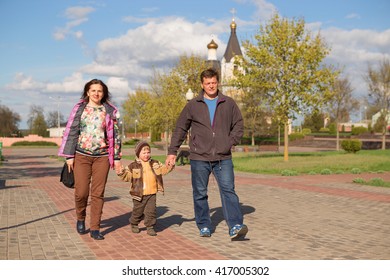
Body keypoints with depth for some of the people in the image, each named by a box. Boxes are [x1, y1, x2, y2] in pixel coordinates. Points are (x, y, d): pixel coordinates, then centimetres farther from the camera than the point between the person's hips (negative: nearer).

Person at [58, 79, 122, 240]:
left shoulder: (109, 111, 6)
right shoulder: (79, 109, 5)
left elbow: (115, 135, 8)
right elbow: (71, 132, 4)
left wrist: (117, 157, 4)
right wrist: (69, 156, -1)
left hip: (102, 156, 1)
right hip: (81, 155, 0)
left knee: (98, 193, 0)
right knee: (81, 192, -4)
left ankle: (95, 228, 8)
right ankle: (80, 218, 24)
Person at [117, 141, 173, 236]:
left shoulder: (155, 163, 7)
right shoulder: (133, 166, -4)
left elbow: (163, 170, 12)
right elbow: (127, 176, -4)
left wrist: (169, 166, -5)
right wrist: (121, 172, -23)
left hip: (152, 193, 2)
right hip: (139, 194, -2)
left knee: (151, 211, 0)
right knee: (138, 211, 11)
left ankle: (150, 227, 13)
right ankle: (134, 224, 35)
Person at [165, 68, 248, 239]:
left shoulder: (229, 104, 8)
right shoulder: (193, 105, 6)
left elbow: (239, 125, 13)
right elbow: (180, 129, 9)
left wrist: (230, 143, -2)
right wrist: (172, 152, 5)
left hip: (223, 158, 0)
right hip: (199, 158, 0)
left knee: (228, 190, -9)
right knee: (200, 193, 6)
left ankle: (235, 227, -12)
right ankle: (204, 227, 18)